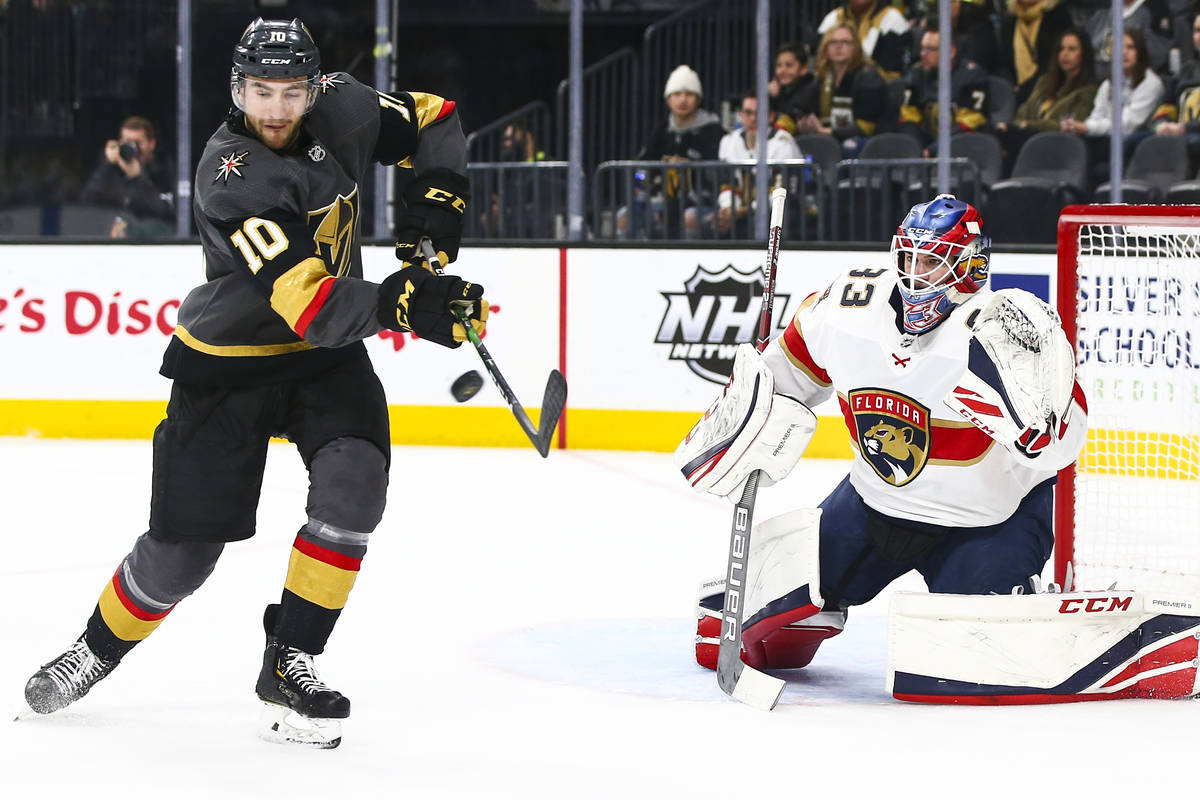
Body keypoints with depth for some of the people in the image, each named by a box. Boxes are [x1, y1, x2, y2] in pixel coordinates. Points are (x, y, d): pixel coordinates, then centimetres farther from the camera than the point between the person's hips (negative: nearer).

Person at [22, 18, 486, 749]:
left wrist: (435, 205, -6)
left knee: (354, 483, -21)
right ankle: (98, 649, 29)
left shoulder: (340, 110, -11)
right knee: (185, 543, 1)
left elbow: (434, 118, 8)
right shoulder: (231, 177, -29)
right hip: (228, 360, -4)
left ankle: (289, 661, -9)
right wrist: (404, 306, -48)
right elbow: (311, 303, -37)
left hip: (328, 355, 4)